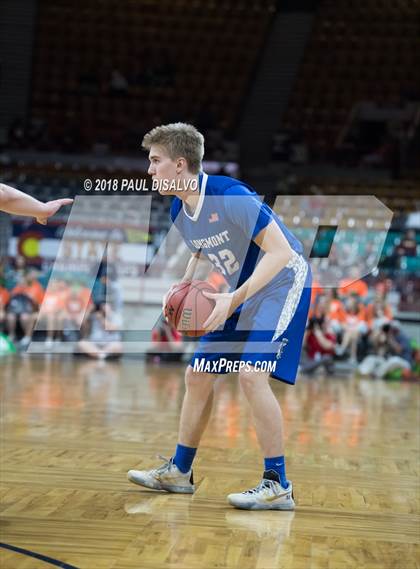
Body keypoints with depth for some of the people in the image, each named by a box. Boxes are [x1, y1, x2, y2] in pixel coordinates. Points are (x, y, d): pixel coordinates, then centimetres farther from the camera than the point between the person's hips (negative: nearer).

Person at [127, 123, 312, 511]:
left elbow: (281, 252, -28)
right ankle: (179, 471, 23)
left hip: (282, 283, -9)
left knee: (251, 374, -24)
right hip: (242, 292, 9)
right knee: (198, 374, 9)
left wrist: (235, 298, -33)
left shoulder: (229, 196, -27)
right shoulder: (179, 210, -1)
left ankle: (278, 486, -15)